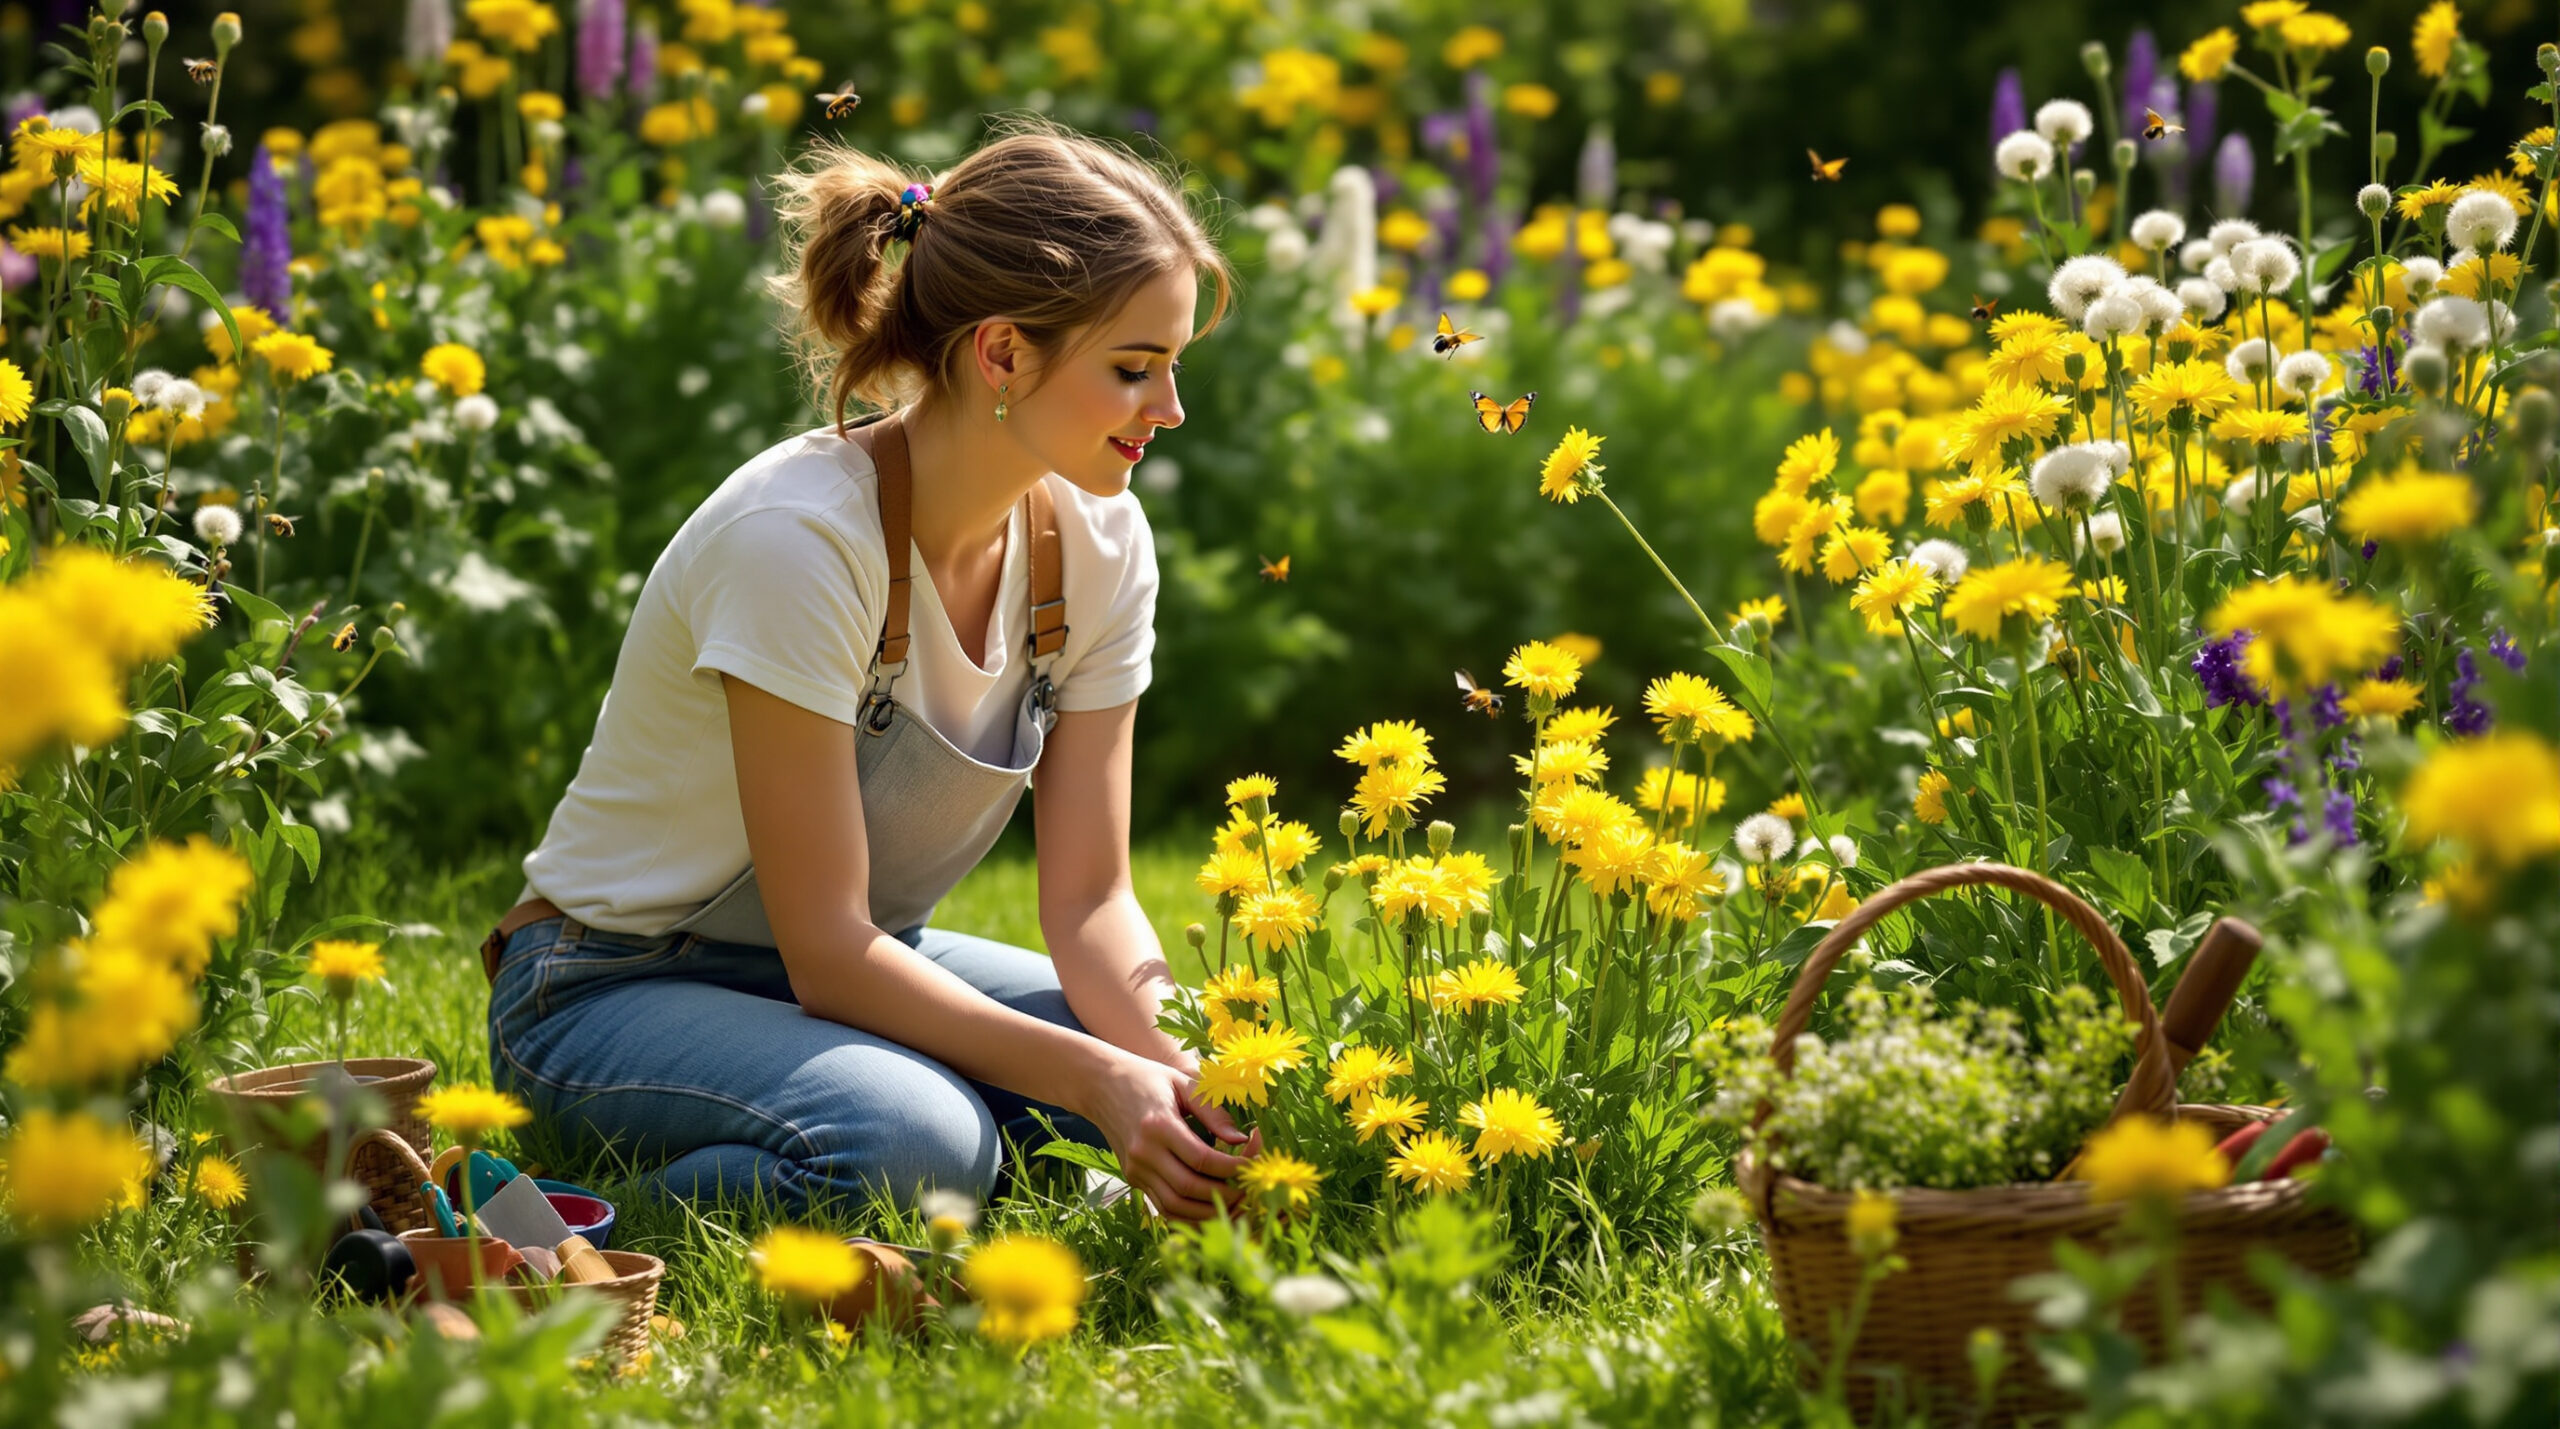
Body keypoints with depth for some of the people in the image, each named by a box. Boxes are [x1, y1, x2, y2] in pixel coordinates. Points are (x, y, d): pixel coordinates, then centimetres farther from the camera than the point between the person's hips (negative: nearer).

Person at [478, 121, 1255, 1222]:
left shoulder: (1096, 543, -7)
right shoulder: (797, 539, -28)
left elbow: (1089, 900, -6)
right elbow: (829, 955, -28)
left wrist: (1171, 1061, -26)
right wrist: (1098, 1080, -37)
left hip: (861, 959, 7)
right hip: (614, 992, -6)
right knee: (914, 1145, -36)